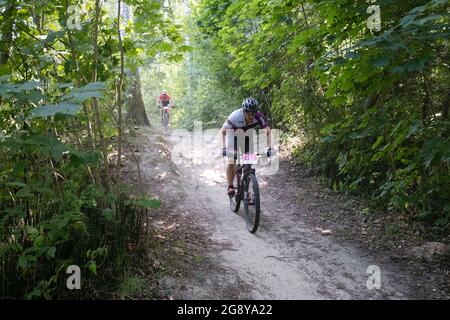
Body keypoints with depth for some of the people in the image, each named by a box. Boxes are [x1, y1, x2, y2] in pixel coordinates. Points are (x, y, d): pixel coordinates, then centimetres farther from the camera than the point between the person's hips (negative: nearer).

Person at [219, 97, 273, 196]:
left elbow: (268, 132, -26)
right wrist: (223, 148, -49)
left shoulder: (259, 117, -31)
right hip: (234, 136, -2)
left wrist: (269, 148, -41)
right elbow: (221, 133, -34)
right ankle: (230, 187, -7)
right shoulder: (235, 116, -37)